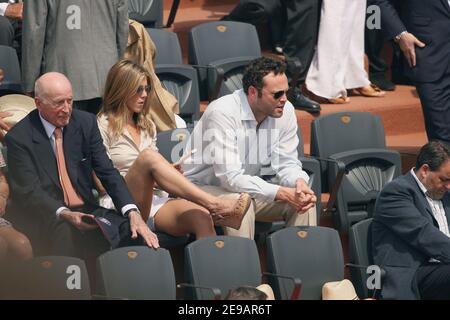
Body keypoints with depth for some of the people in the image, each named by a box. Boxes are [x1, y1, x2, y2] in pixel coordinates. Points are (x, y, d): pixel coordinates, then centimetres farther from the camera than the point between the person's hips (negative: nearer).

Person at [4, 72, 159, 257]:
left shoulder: (86, 123, 6)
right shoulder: (18, 138, -6)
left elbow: (108, 172, 2)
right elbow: (30, 191, -11)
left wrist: (133, 213, -15)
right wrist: (64, 214, -30)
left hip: (85, 211, 4)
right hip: (47, 215, -4)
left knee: (134, 233, -23)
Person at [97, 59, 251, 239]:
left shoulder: (147, 125, 24)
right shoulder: (103, 126, 4)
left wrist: (170, 173, 3)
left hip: (153, 201, 6)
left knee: (200, 216, -28)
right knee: (147, 156, -33)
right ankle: (212, 203, -41)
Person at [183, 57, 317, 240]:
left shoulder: (285, 111, -8)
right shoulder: (222, 113, -27)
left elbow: (287, 163, -2)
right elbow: (230, 176, -32)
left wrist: (299, 182, -28)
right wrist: (282, 193, -38)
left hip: (251, 187, 6)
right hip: (205, 188, -6)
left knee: (305, 199, -14)